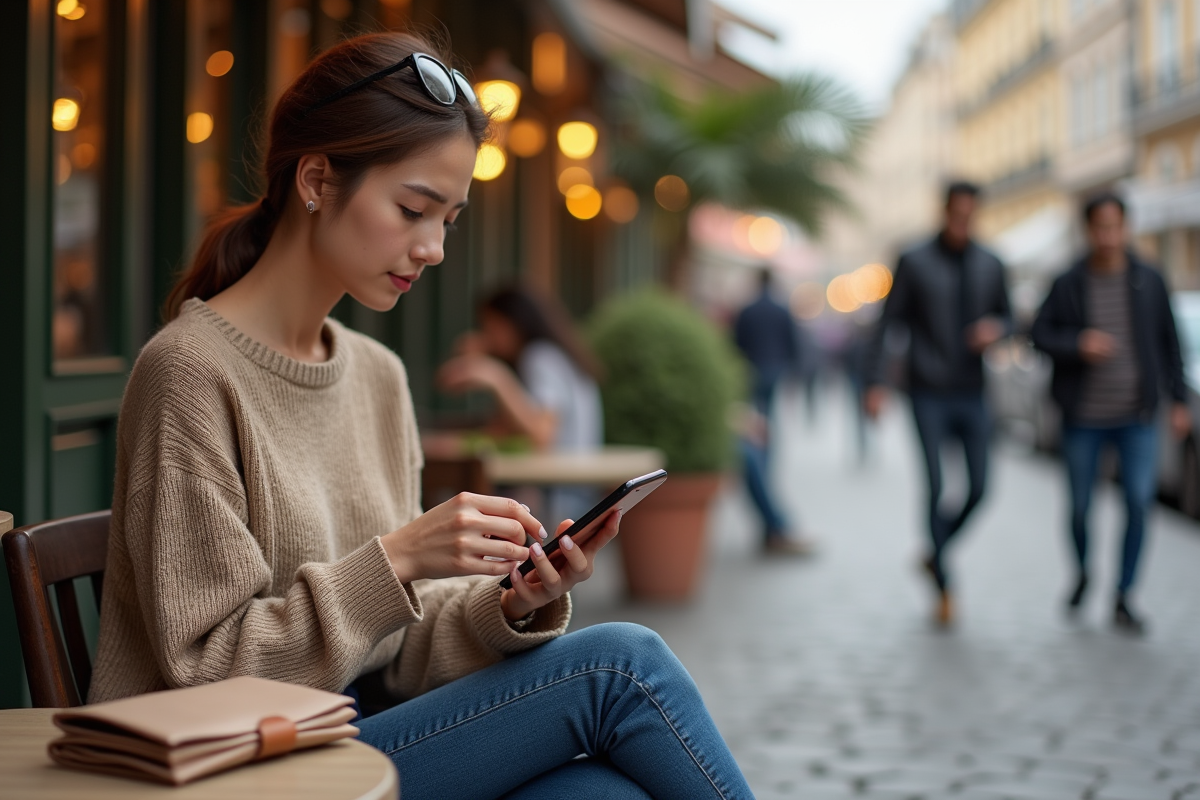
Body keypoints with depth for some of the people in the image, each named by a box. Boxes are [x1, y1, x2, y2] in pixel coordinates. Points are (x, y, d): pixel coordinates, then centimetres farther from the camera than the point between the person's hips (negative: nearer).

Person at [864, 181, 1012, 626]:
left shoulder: (990, 266, 7)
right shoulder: (915, 263, -3)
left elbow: (1007, 317, 18)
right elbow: (887, 324, -3)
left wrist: (997, 329, -8)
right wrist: (875, 383, -10)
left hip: (972, 394, 4)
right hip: (929, 395, -3)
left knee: (979, 488, 0)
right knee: (936, 487, -8)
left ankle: (935, 553, 27)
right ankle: (944, 588, 3)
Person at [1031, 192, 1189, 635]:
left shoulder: (1149, 281, 0)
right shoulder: (1068, 284, -4)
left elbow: (1169, 343, 5)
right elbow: (1041, 333, 0)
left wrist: (1179, 400, 2)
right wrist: (1077, 344, -20)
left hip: (1137, 417, 1)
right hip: (1084, 416, 0)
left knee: (1139, 501, -10)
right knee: (1080, 506, 7)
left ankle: (1121, 601, 3)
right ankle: (1083, 573, 37)